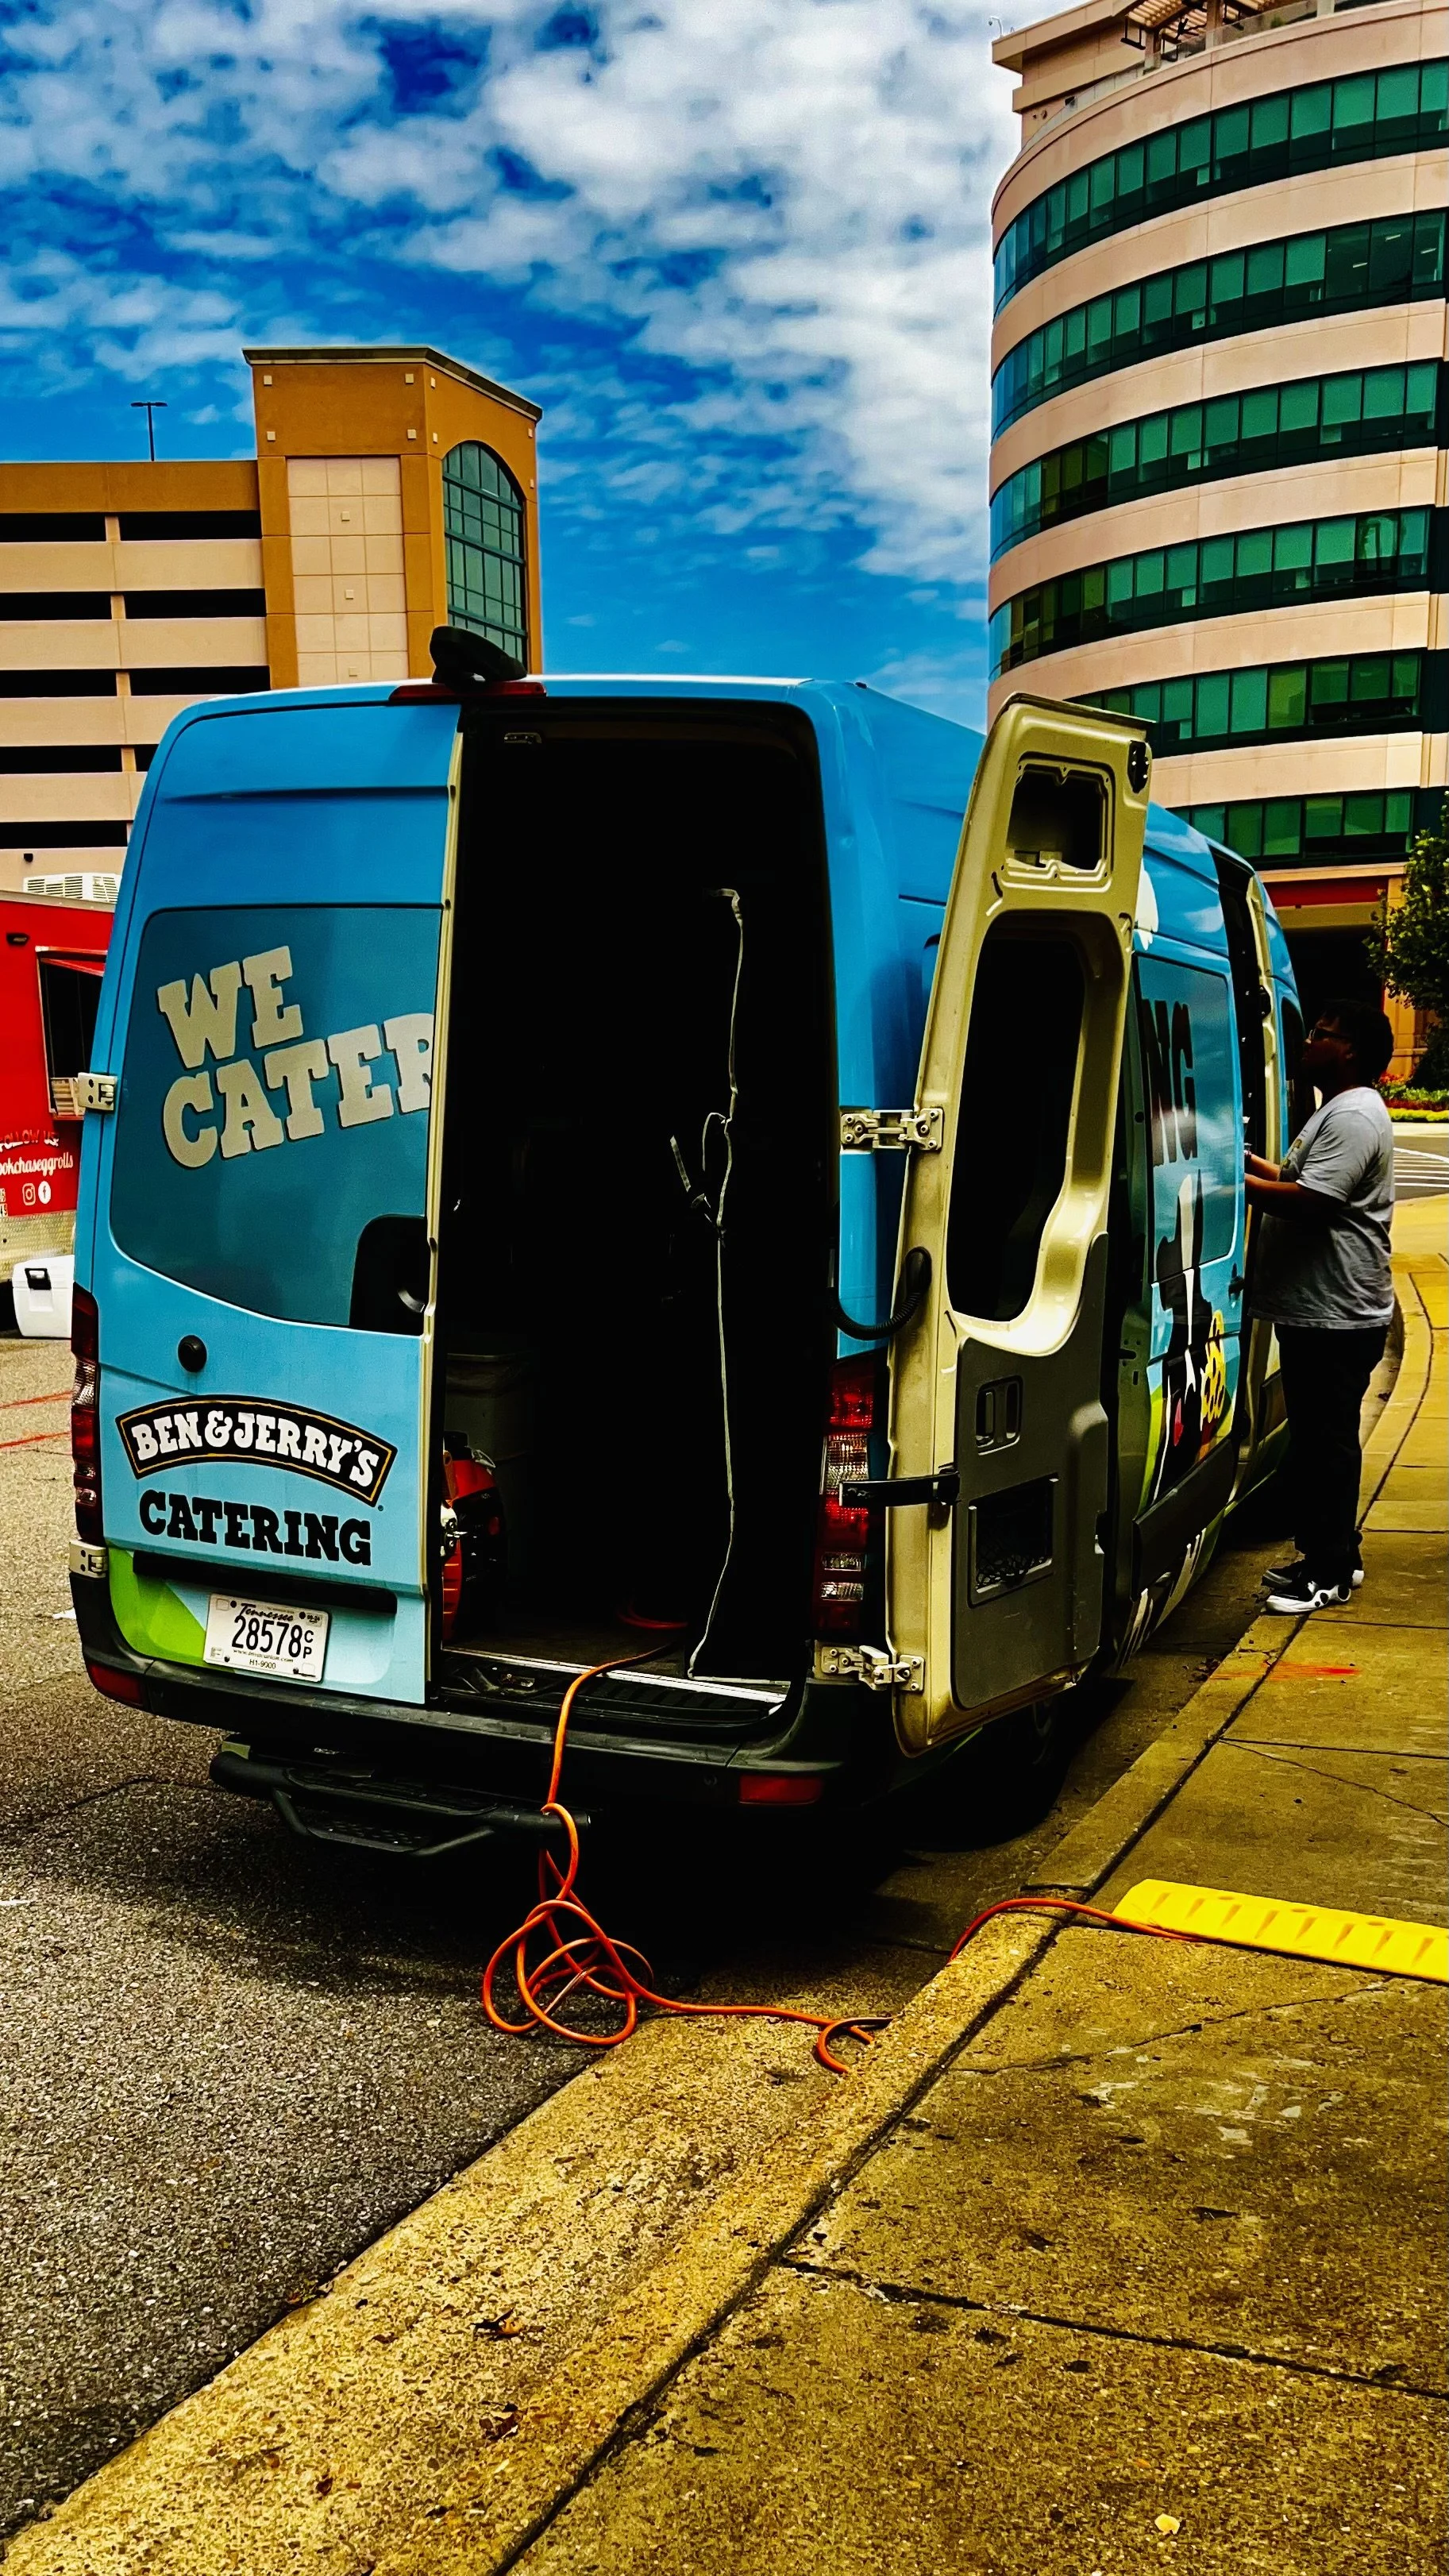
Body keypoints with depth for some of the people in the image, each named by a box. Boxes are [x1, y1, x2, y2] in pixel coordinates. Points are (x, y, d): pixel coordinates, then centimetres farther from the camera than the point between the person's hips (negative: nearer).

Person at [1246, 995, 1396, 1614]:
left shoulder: (1354, 1117, -17)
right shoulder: (1338, 1112, 19)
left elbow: (1309, 1201, -26)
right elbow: (1299, 1178, 26)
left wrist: (1235, 1181, -19)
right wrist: (1251, 1161, 14)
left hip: (1336, 1314, -11)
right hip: (1316, 1309, 11)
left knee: (1326, 1441, -5)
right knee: (1317, 1438, 16)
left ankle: (1331, 1573, 3)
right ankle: (1326, 1555, 26)